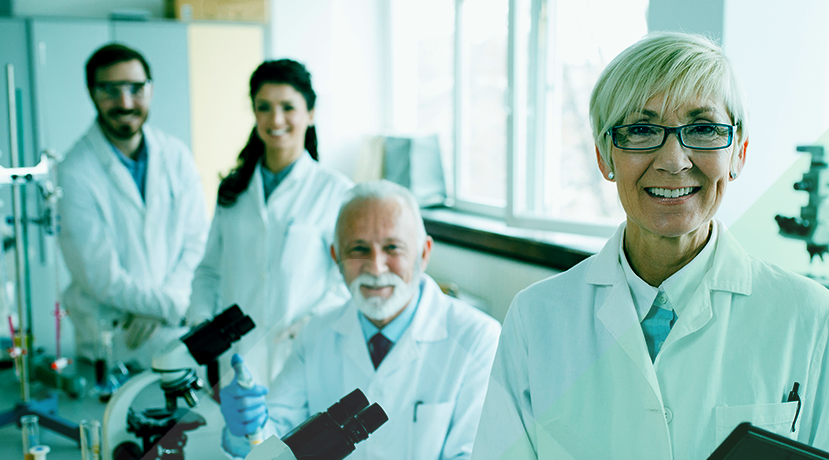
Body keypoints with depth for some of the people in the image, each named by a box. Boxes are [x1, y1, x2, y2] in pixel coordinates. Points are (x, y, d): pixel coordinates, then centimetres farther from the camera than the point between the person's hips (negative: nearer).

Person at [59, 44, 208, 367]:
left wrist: (158, 310, -10)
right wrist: (169, 304, -13)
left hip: (177, 320, 4)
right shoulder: (75, 173, -11)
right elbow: (100, 276, -12)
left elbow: (196, 241, 3)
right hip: (110, 326, -4)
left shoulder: (176, 155, 3)